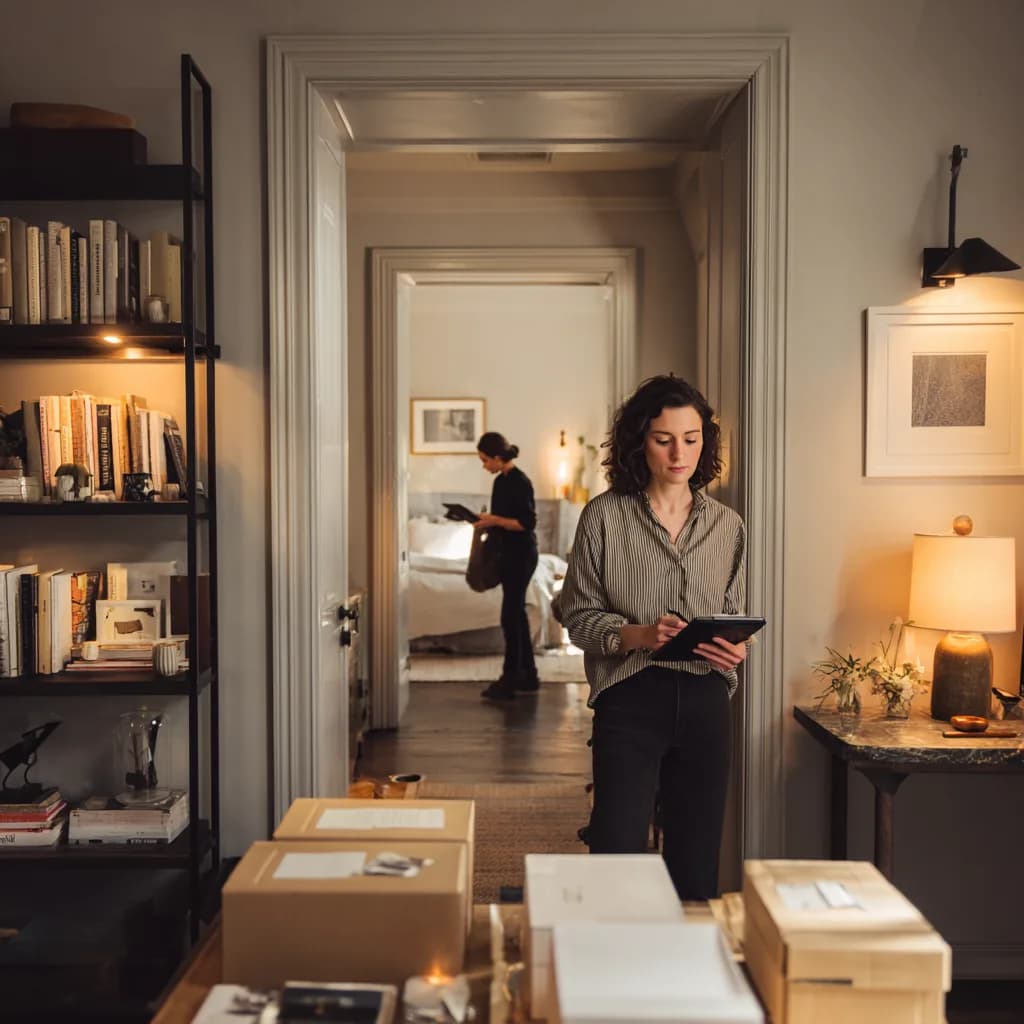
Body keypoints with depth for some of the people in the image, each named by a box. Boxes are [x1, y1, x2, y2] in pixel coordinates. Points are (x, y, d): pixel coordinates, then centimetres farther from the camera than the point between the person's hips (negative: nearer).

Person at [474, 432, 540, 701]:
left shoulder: (520, 482, -17)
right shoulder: (500, 481, 11)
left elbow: (527, 522, -21)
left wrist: (494, 520, -18)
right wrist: (487, 520, 3)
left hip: (521, 555, -10)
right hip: (508, 554, 10)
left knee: (511, 616, -6)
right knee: (517, 614, 13)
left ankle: (509, 680, -1)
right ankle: (528, 676, 20)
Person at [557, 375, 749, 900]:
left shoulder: (727, 526, 9)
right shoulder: (604, 516, -1)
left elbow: (733, 616, 17)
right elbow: (578, 615, 0)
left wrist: (734, 649, -6)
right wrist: (638, 634, -17)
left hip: (704, 701, 4)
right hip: (630, 699, -3)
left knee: (696, 866, 10)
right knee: (617, 854, -7)